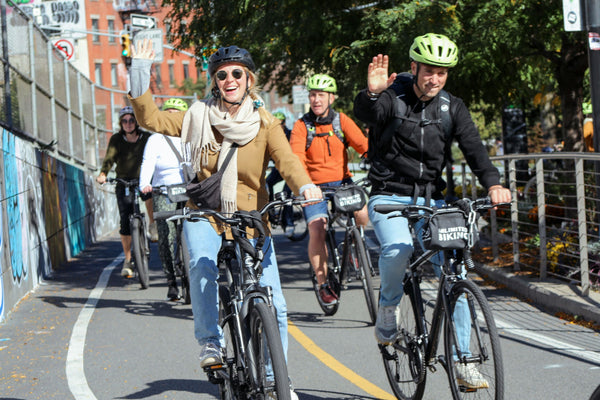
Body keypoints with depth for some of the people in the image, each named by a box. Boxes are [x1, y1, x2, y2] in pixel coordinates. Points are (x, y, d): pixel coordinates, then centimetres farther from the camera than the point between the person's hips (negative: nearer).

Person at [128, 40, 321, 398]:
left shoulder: (265, 123, -1)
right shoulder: (199, 117, 3)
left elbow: (287, 159, -16)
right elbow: (151, 119, -2)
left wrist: (304, 186, -36)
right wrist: (140, 72, -13)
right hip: (205, 216, 0)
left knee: (274, 305, -4)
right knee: (203, 267, -33)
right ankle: (210, 343, -20)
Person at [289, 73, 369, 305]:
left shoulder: (341, 121, 2)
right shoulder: (301, 126, -3)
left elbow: (363, 145, -7)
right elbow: (296, 159, -14)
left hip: (342, 182, 1)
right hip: (315, 186, -1)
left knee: (362, 214, -25)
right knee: (317, 231, -19)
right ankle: (323, 284, -4)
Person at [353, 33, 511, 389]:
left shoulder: (452, 107, 4)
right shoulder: (391, 98, -6)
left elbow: (473, 145, -8)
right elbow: (365, 114, -27)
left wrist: (493, 183, -27)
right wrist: (371, 93, -52)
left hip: (432, 199, 4)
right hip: (389, 197, -3)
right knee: (399, 250, -33)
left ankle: (462, 360, 1)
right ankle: (389, 304, 0)